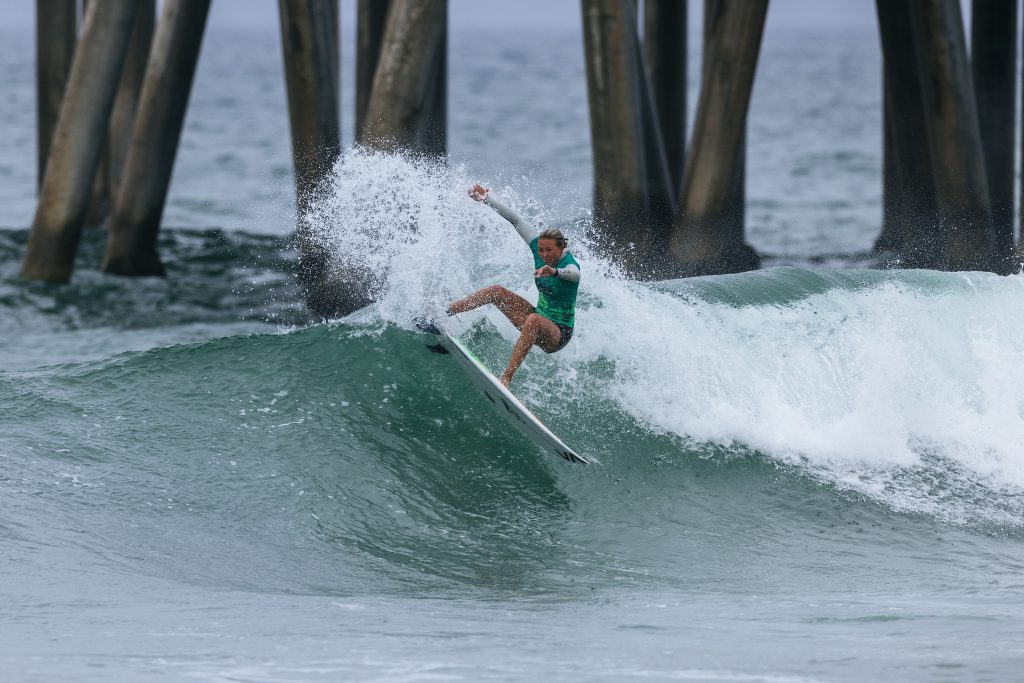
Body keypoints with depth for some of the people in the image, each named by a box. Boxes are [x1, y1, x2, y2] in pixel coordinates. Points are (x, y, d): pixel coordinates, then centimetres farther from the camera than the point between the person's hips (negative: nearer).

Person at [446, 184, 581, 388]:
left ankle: (506, 378, -49)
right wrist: (486, 199, 0)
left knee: (533, 320, -40)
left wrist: (554, 272, -72)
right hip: (538, 320, 7)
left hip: (558, 333, -7)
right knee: (498, 291, -6)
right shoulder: (539, 247, -5)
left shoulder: (569, 265, -25)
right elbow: (516, 220, 1)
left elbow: (573, 274, -50)